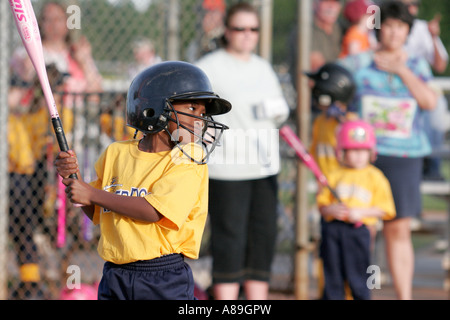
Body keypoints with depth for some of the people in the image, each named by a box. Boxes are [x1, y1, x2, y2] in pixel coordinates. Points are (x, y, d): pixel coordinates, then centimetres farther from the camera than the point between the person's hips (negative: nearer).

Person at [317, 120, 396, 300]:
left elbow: (385, 210, 0)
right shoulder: (334, 176, 10)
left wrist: (361, 212, -13)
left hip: (358, 230, -2)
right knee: (332, 278, 4)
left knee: (357, 279, -3)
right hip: (332, 229, 2)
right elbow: (322, 204, 11)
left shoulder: (375, 177, 4)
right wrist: (330, 210, -11)